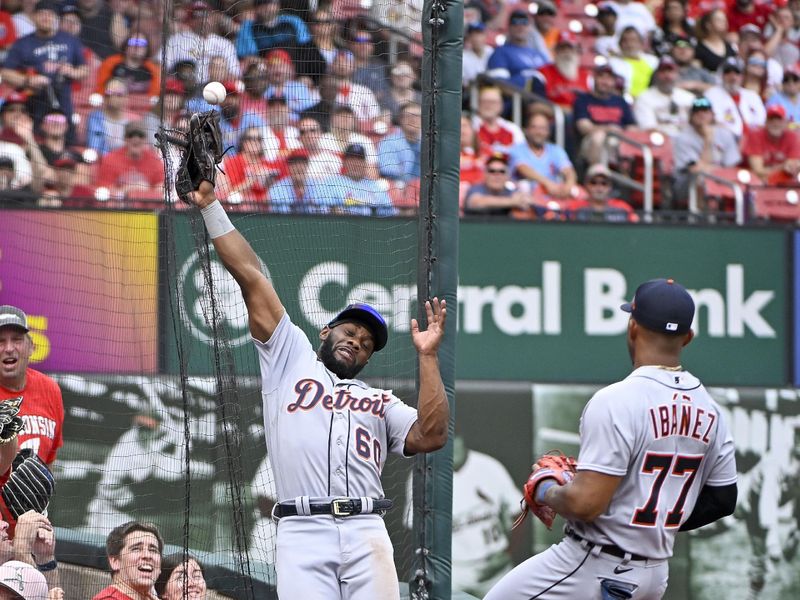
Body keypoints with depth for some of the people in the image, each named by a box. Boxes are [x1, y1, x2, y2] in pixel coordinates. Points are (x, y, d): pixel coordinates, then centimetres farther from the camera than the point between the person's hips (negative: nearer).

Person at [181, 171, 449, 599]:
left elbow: (431, 436, 6)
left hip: (366, 535, 2)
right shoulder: (291, 358, 23)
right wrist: (210, 206, 16)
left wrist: (427, 357, 7)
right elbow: (250, 276, 19)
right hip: (301, 533, -2)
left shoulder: (381, 402, 25)